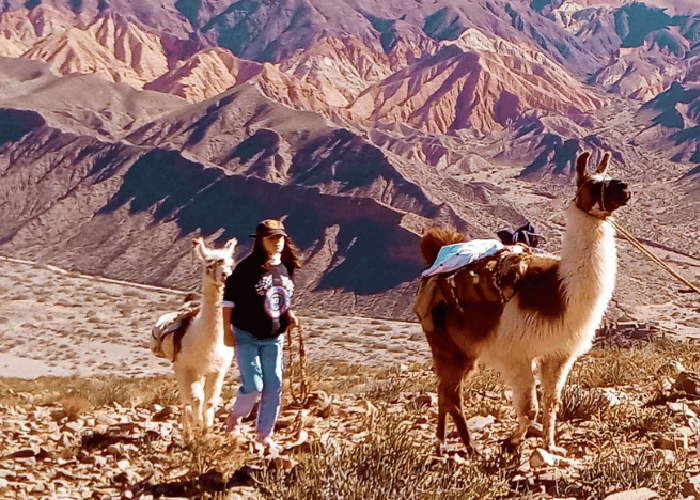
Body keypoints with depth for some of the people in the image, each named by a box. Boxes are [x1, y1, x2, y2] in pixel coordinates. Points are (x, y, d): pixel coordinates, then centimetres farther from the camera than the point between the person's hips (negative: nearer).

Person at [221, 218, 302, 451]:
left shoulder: (286, 268, 4)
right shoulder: (247, 268, -13)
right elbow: (228, 298, -10)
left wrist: (289, 315, 0)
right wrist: (227, 331, -12)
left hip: (274, 339, 5)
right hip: (246, 337, -5)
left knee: (274, 386, 3)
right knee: (253, 386, -9)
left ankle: (264, 433, 17)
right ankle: (236, 415, 23)